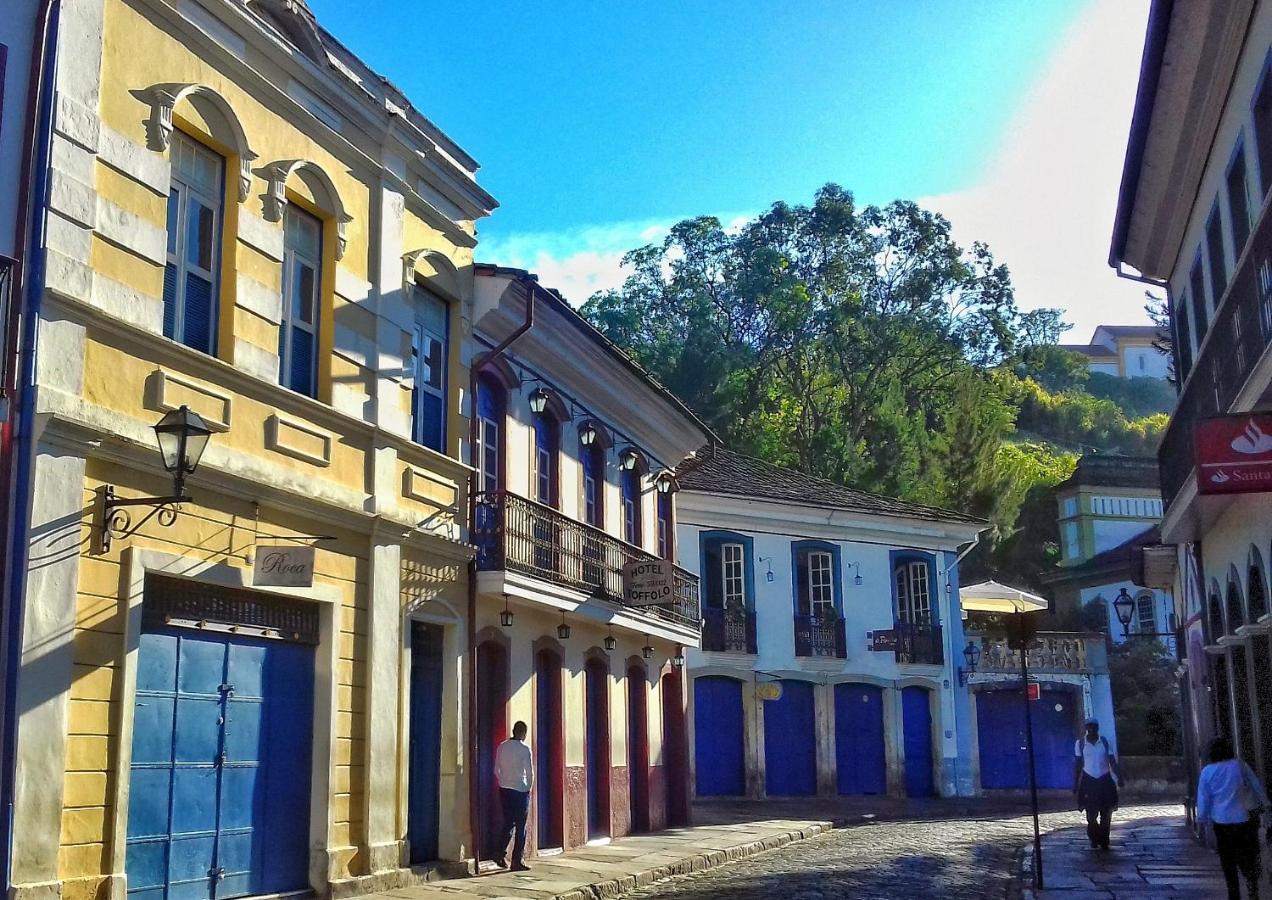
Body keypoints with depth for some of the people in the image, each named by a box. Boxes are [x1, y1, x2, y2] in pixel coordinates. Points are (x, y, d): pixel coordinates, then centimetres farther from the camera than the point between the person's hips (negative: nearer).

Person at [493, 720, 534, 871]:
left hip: (504, 790, 5)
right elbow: (530, 772, -10)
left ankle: (501, 854, 7)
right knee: (520, 827, 3)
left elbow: (497, 770, 10)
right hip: (520, 791, -5)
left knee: (508, 823, 17)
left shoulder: (502, 747, 3)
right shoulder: (524, 749, -12)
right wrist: (529, 788, 5)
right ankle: (517, 861, 5)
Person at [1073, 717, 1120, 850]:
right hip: (1089, 780, -1)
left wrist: (1119, 777, -7)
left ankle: (1104, 840, 12)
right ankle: (1094, 839, 17)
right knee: (1091, 813, 0)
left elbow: (1112, 761, 2)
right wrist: (1075, 783, 0)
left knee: (1106, 813, 2)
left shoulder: (1104, 741, -1)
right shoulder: (1080, 743, -3)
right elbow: (1078, 764, 1)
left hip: (1105, 780, 1)